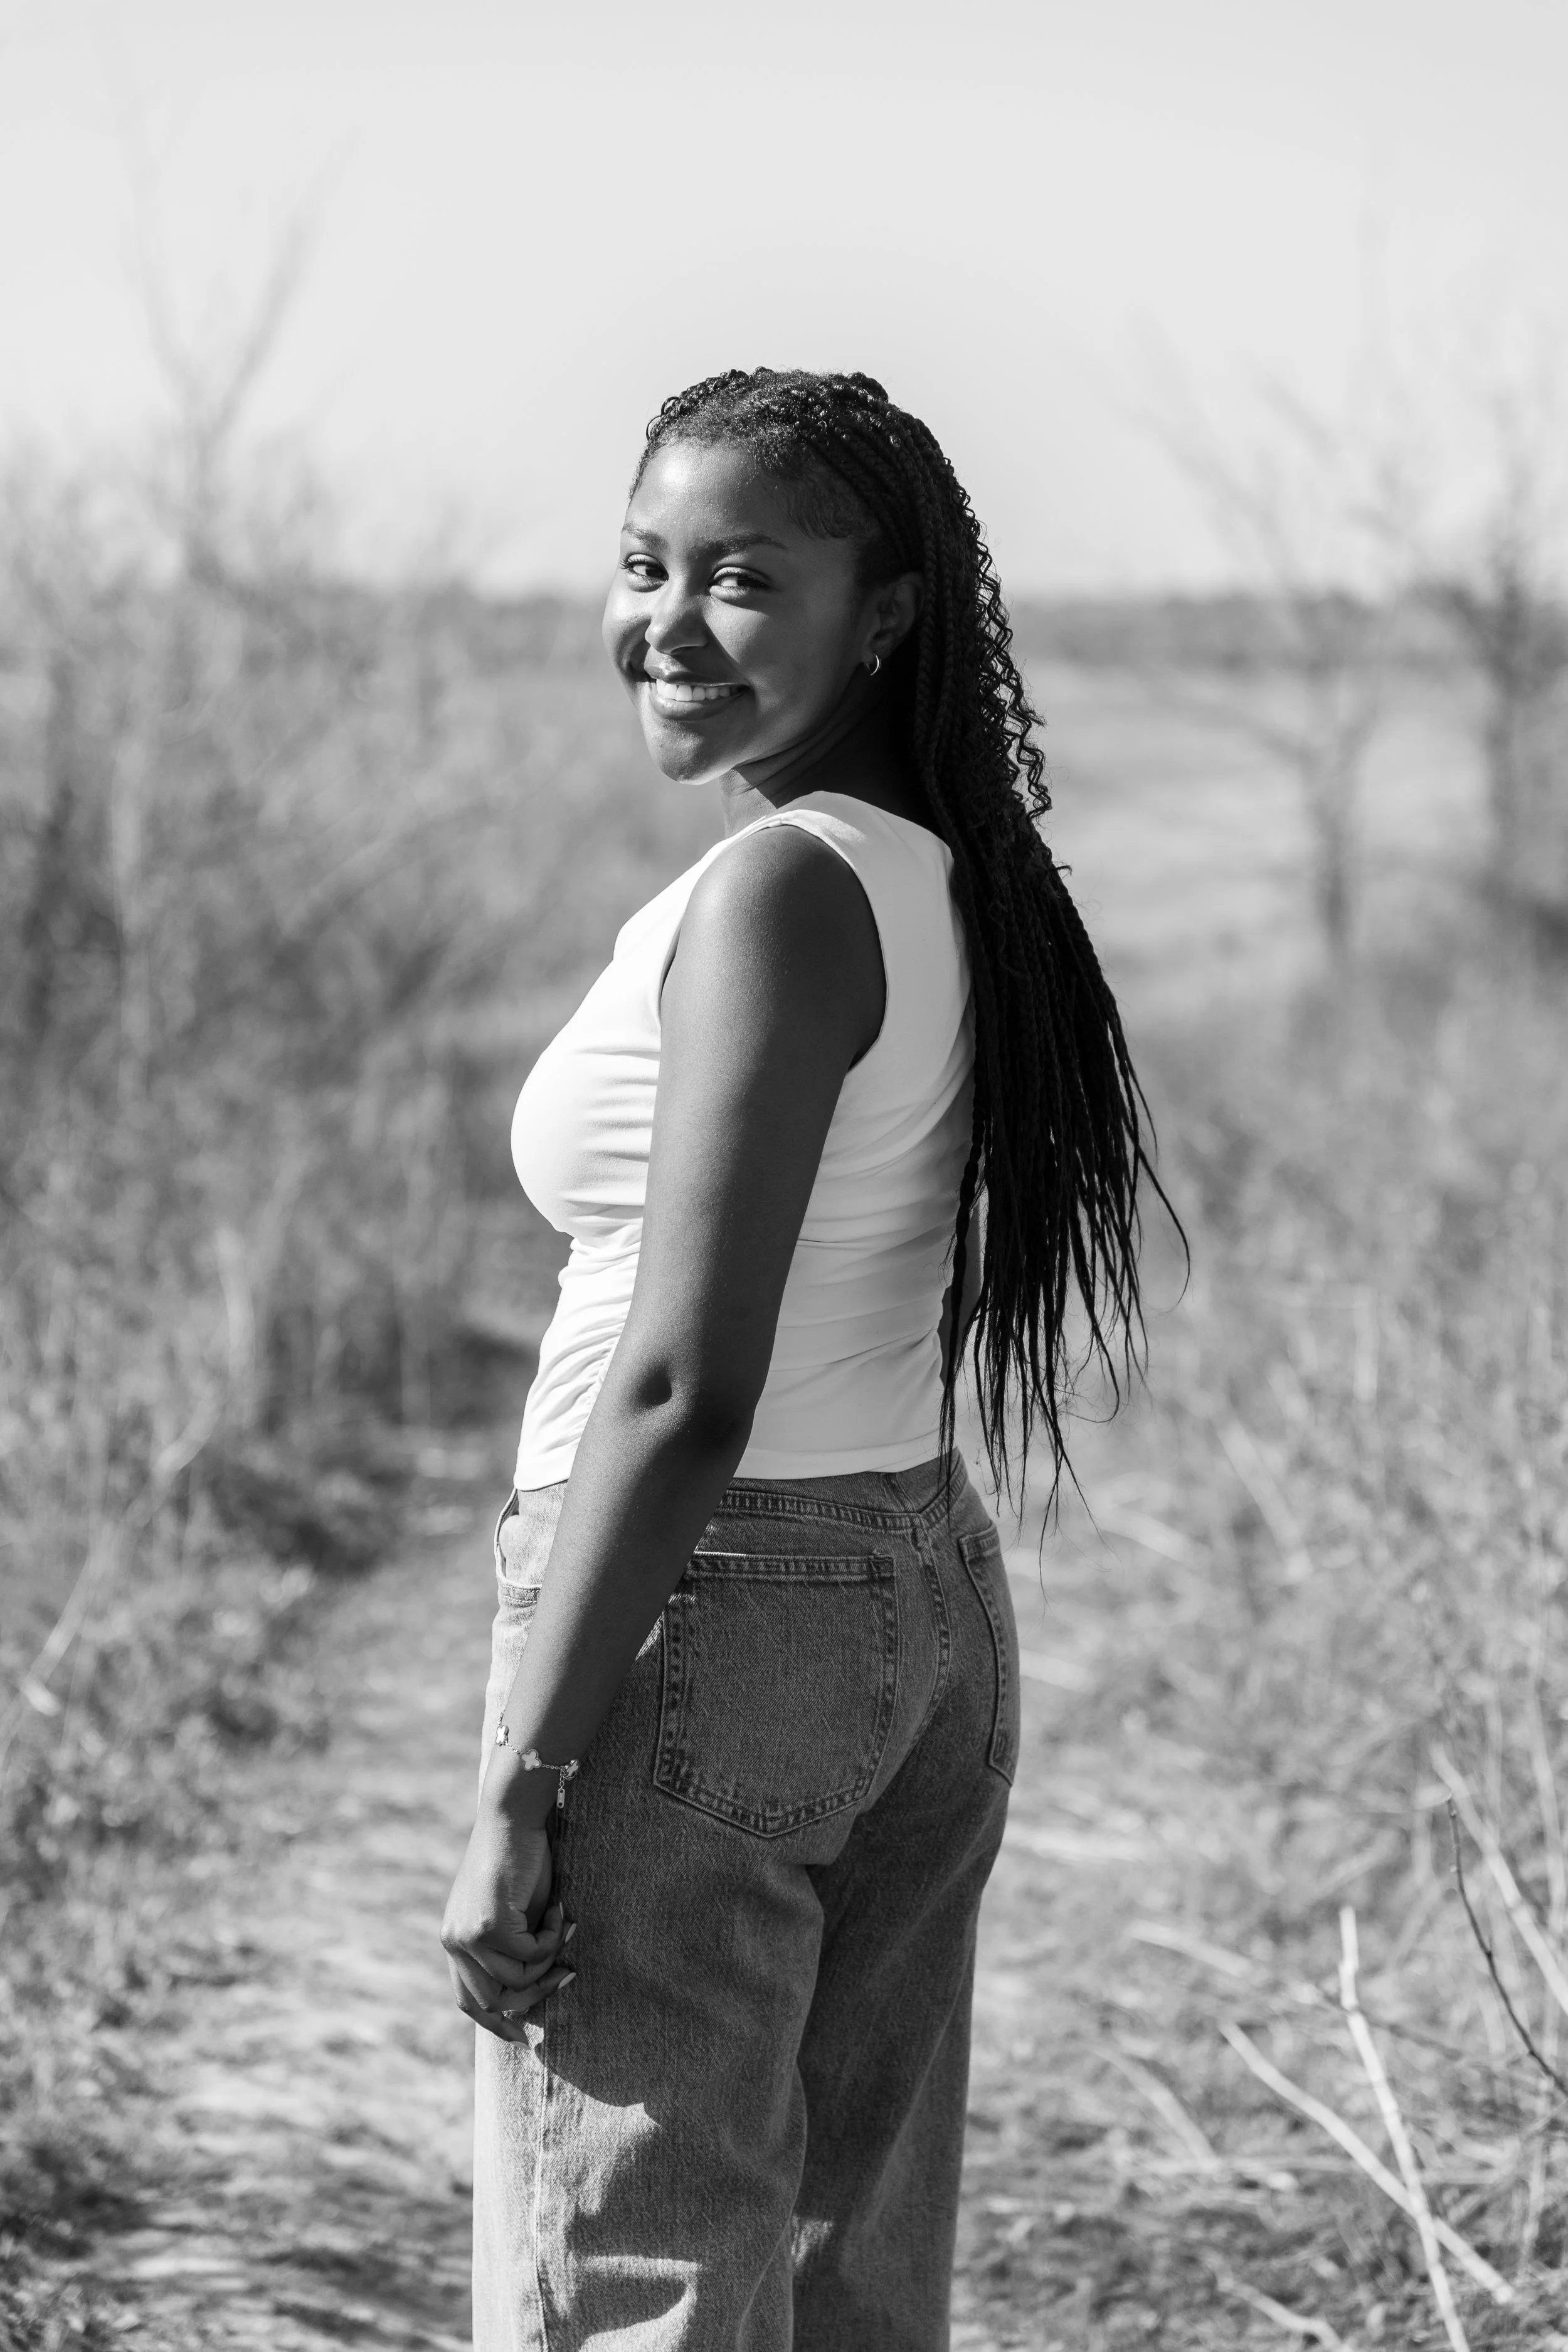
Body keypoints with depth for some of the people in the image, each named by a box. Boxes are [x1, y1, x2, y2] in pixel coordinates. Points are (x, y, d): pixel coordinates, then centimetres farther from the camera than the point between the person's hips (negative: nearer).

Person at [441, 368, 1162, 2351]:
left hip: (701, 1615, -9)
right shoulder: (954, 880, 10)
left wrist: (517, 1786, -19)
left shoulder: (783, 889, -17)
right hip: (927, 1603, 9)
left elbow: (686, 1391, -22)